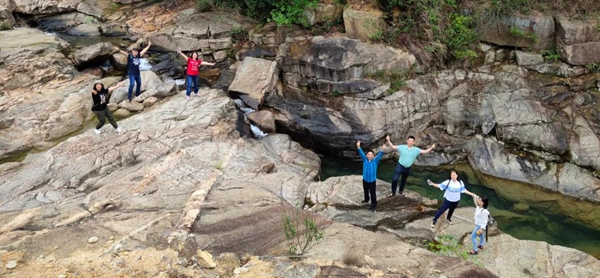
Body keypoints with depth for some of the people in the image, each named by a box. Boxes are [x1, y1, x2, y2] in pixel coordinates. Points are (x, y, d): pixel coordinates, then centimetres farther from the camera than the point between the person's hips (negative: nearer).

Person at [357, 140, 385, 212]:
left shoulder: (375, 161, -14)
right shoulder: (365, 160, -10)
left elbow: (379, 156, -29)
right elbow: (361, 154, -23)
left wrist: (382, 150, -48)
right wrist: (358, 147, -40)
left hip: (372, 180, -3)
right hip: (365, 179, 3)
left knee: (373, 193, 3)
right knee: (366, 191, 26)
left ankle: (374, 205, 15)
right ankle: (366, 199, 52)